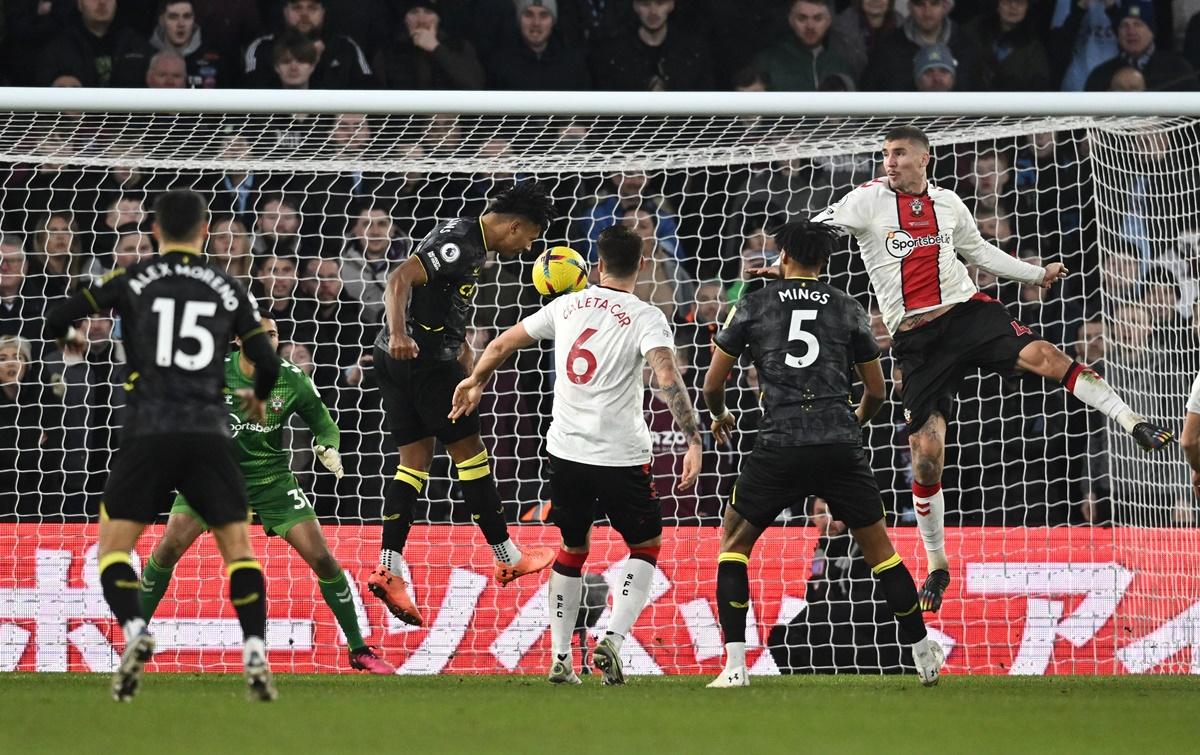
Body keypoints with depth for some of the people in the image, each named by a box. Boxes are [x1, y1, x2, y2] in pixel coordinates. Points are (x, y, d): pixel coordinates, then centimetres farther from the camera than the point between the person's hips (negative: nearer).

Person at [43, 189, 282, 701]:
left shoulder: (131, 281, 5)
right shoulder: (229, 290, 10)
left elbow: (55, 320, 3)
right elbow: (268, 363, 10)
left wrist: (70, 338, 28)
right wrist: (257, 398, 33)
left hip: (148, 432, -1)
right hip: (209, 436, 1)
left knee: (112, 548, 5)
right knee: (239, 548, 9)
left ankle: (135, 632, -22)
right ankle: (255, 654, -8)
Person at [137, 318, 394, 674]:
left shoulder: (292, 380, -10)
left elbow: (324, 425, 3)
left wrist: (328, 448, -18)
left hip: (272, 479, 0)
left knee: (322, 558, -8)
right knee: (169, 548, -16)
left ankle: (358, 650, 5)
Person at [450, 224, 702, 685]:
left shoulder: (568, 307, 6)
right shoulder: (645, 318, -8)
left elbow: (502, 345, 16)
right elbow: (668, 377, -24)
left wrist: (475, 382, 34)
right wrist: (693, 442, -25)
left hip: (566, 451, 4)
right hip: (622, 456, -4)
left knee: (573, 548, 21)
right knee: (646, 546, 14)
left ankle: (560, 658, 16)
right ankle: (613, 639, -6)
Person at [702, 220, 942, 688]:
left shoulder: (754, 305, 7)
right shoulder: (848, 309, 11)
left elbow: (713, 382, 11)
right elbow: (877, 391, 17)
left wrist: (720, 416, 33)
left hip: (779, 447, -1)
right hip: (841, 447, 1)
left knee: (734, 540, 13)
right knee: (877, 544, 16)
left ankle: (735, 665, 1)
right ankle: (923, 655, 19)